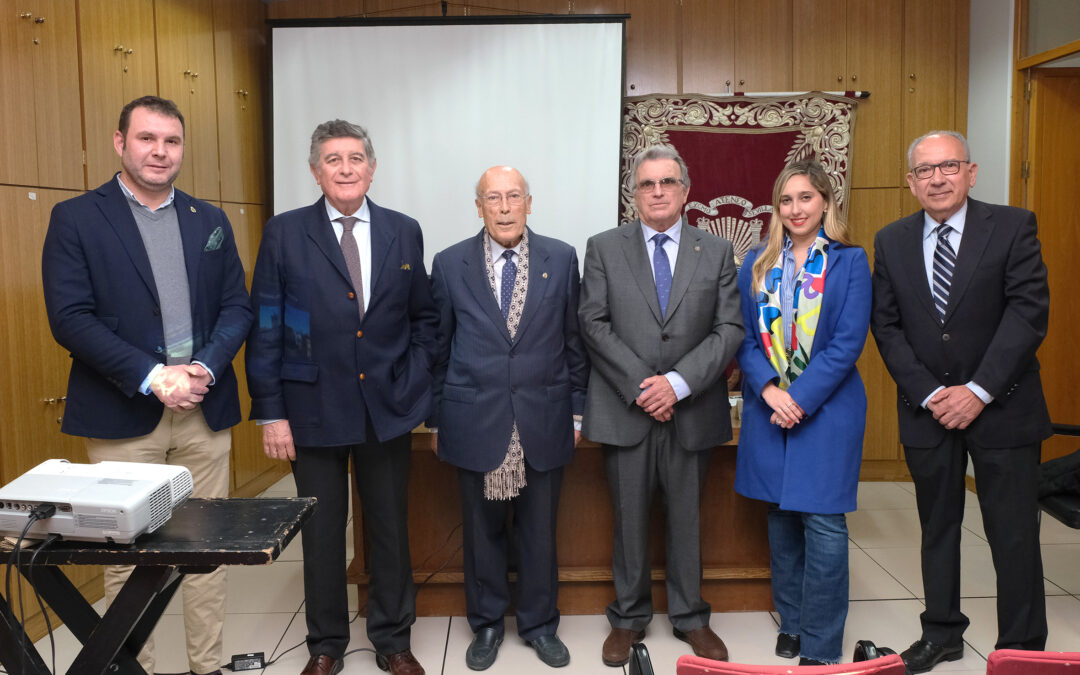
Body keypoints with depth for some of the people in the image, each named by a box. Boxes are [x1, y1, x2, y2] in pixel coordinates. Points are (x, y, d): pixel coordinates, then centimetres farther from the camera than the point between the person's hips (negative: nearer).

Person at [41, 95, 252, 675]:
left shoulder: (210, 221, 11)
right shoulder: (76, 219, 0)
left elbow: (237, 307, 8)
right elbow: (70, 318, -8)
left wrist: (206, 367, -10)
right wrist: (153, 377, -16)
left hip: (205, 410, 3)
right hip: (123, 414, -3)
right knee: (126, 554, 5)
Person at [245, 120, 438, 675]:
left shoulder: (404, 232, 3)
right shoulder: (284, 233, -3)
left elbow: (423, 317, 10)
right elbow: (265, 328, -3)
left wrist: (414, 382, -1)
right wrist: (270, 412, -7)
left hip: (388, 409, 2)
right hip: (314, 410, -1)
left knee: (390, 528, 12)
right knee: (321, 531, 11)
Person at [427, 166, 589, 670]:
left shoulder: (562, 259, 1)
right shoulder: (450, 264, 1)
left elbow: (575, 341, 6)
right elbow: (438, 348, 5)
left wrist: (577, 410, 5)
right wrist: (436, 418, 7)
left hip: (543, 421, 0)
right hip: (475, 421, 0)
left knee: (539, 531, 12)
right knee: (482, 530, 12)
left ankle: (539, 623, 32)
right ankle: (487, 624, 32)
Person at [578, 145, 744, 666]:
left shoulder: (717, 252, 6)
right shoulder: (603, 248, 4)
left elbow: (729, 329, -1)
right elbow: (594, 323, -4)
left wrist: (678, 382, -14)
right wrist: (640, 385, -13)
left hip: (691, 411, 1)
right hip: (625, 410, -1)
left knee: (686, 519, 12)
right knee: (629, 520, 10)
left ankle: (690, 617, 30)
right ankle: (629, 618, 27)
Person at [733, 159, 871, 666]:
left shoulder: (849, 261, -1)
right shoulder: (757, 264, 8)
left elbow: (848, 342, -8)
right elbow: (743, 335, 4)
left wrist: (800, 398, -15)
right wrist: (768, 389, -12)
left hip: (827, 408, -3)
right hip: (768, 407, 4)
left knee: (823, 522, -3)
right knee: (781, 516, 12)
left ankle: (821, 647, 9)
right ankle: (791, 621, 29)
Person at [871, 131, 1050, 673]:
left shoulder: (1012, 227, -4)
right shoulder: (891, 241, 4)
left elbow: (1028, 311, -11)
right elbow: (887, 325, 1)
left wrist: (979, 390, -17)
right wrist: (929, 394, -9)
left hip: (1001, 405, -2)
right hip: (927, 408, 3)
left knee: (1014, 536, 5)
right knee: (937, 528, 14)